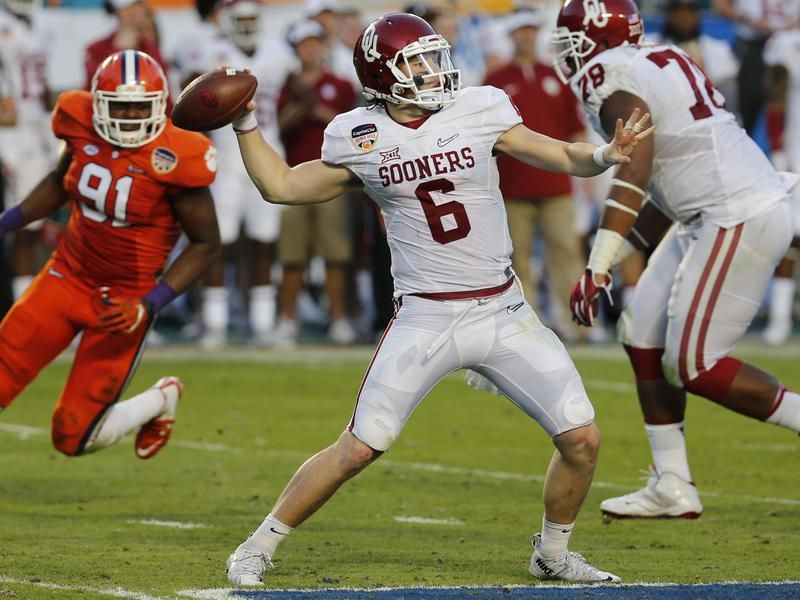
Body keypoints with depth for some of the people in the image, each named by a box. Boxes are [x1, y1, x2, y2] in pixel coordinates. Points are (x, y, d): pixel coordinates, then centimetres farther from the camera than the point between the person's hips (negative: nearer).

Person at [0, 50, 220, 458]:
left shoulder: (174, 160, -22)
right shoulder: (82, 124, -7)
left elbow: (206, 244, -11)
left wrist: (149, 305, -20)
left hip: (122, 300, -4)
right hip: (66, 276, 4)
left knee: (72, 437, -1)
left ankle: (160, 401, 27)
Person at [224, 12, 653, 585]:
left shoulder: (479, 110, -1)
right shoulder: (359, 139, 0)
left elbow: (560, 156, 3)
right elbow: (281, 186, 12)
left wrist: (604, 155, -17)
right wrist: (245, 124, 4)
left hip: (503, 313, 2)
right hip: (424, 319, -2)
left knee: (582, 440, -3)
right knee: (359, 448, -7)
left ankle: (553, 553, 21)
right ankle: (260, 546, 10)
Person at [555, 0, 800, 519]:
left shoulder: (614, 82, -11)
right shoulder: (666, 64, 18)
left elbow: (633, 176, -23)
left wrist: (598, 270, -26)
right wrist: (616, 256, 24)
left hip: (741, 219, -10)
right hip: (713, 216, 10)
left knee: (694, 365, -7)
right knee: (645, 335, 12)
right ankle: (672, 488, 15)